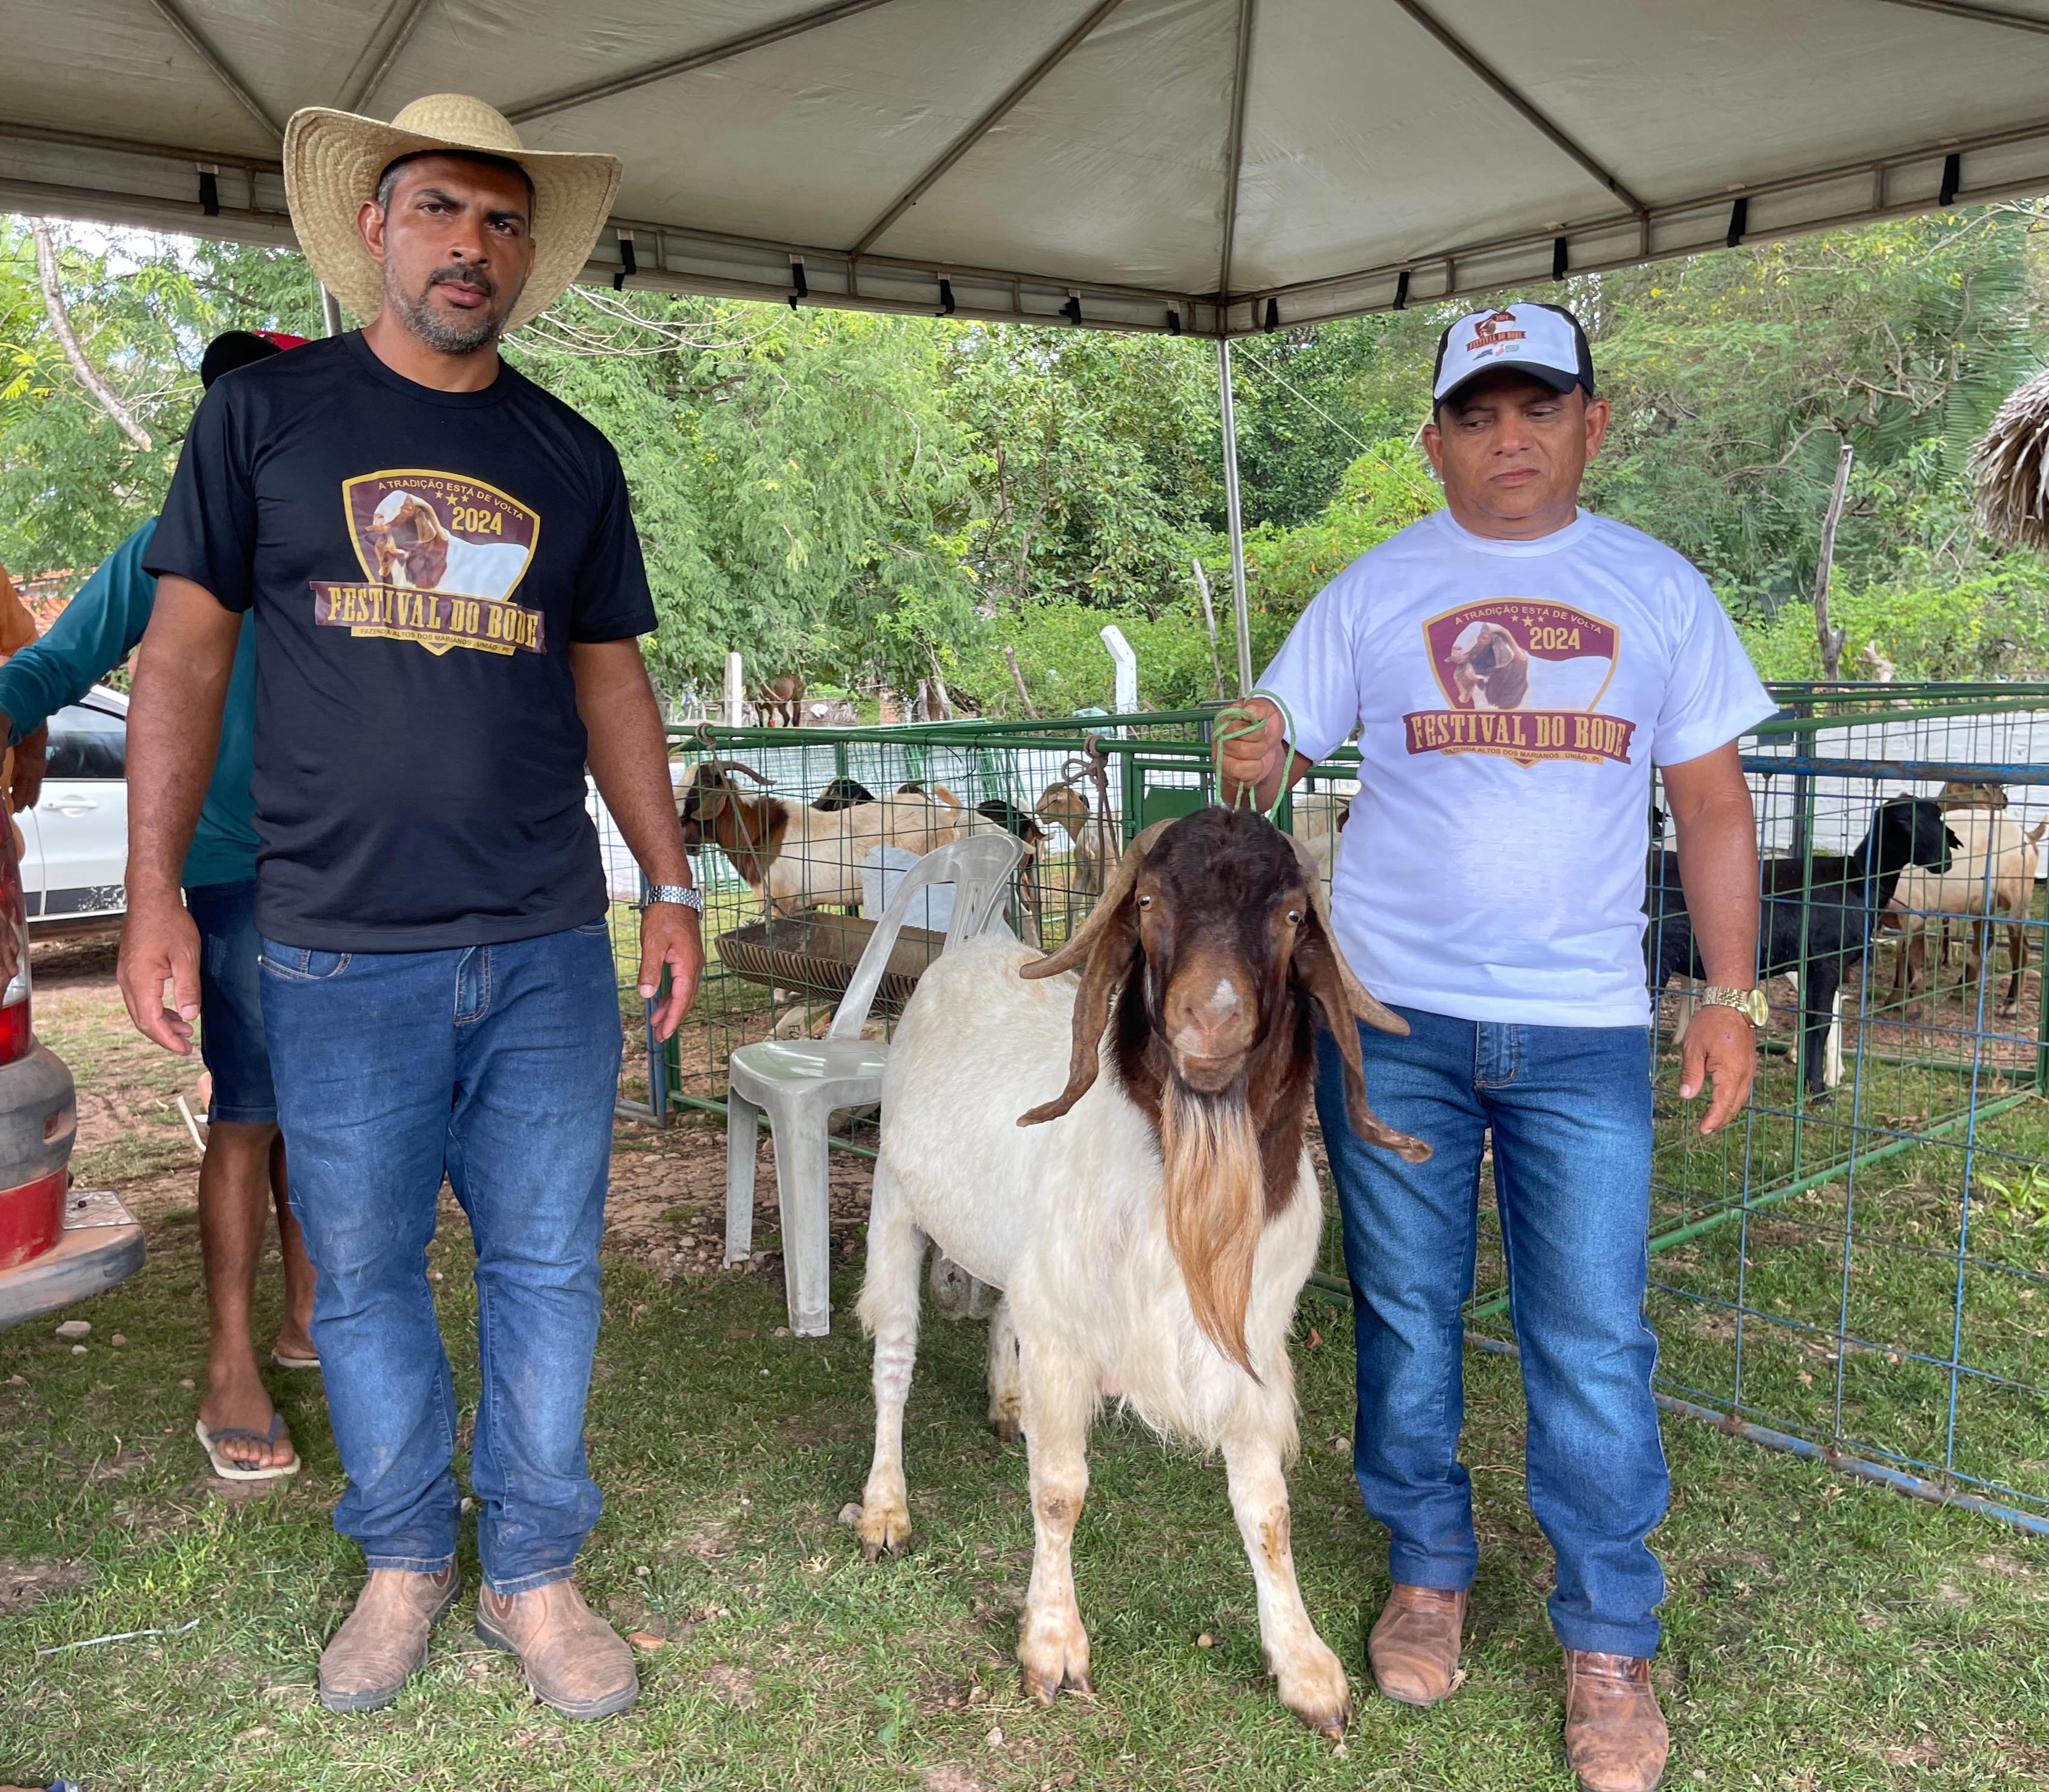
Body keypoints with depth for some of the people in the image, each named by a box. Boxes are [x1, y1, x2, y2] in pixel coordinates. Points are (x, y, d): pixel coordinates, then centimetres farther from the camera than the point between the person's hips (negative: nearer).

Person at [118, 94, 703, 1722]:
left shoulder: (572, 459, 10)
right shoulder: (266, 415, 4)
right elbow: (186, 652, 3)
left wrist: (673, 882, 8)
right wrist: (155, 895, -3)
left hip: (549, 949, 2)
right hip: (340, 956, -1)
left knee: (547, 1268, 7)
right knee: (362, 1279, 10)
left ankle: (535, 1573, 25)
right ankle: (404, 1560, 31)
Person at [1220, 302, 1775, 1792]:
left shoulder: (1660, 591, 6)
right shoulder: (1374, 591, 4)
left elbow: (1711, 804, 8)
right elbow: (1279, 747, 3)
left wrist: (1733, 995, 3)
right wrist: (1252, 765, -22)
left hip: (1585, 1025, 0)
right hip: (1393, 1011, 1)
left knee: (1593, 1341, 1)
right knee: (1406, 1314, 11)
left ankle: (1609, 1640, 20)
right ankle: (1429, 1573, 31)